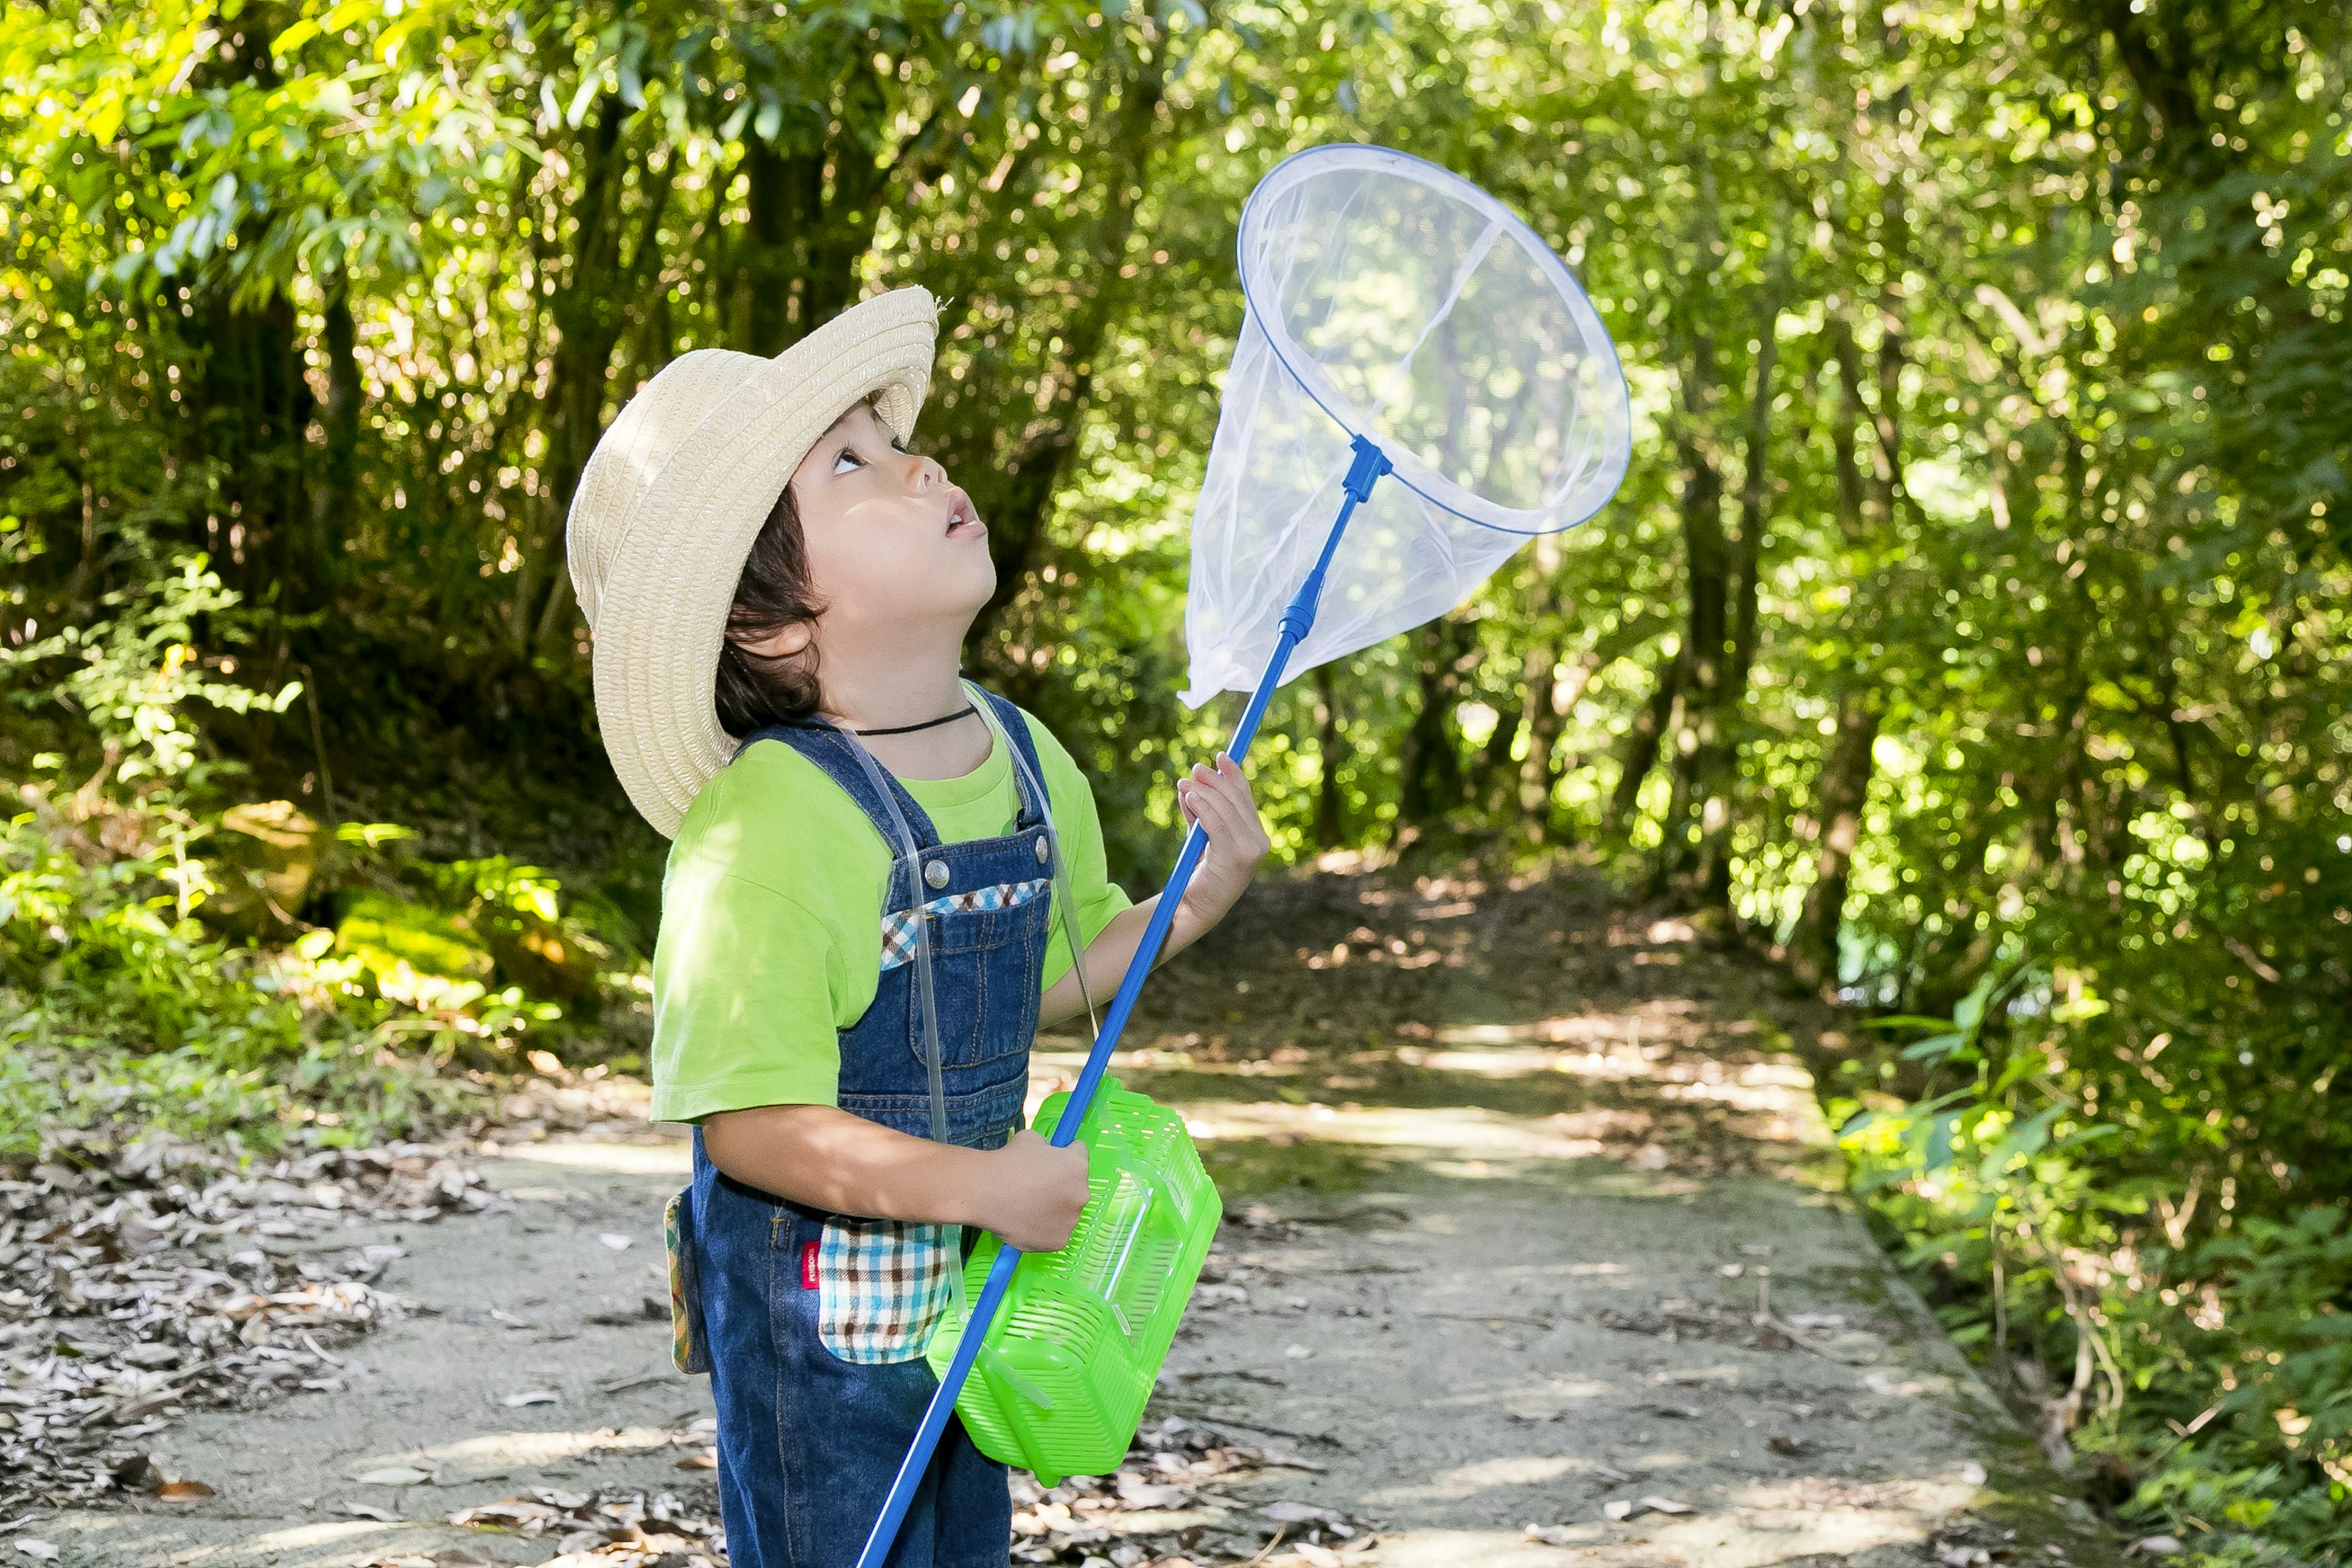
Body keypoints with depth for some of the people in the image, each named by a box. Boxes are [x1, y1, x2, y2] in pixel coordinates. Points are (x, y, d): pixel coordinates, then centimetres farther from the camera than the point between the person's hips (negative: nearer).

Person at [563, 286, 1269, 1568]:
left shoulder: (1027, 764, 0)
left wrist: (1195, 901, 0)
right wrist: (974, 1185, -31)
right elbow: (749, 1120, -26)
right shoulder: (768, 823, -25)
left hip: (966, 1294, 7)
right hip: (817, 1319, -7)